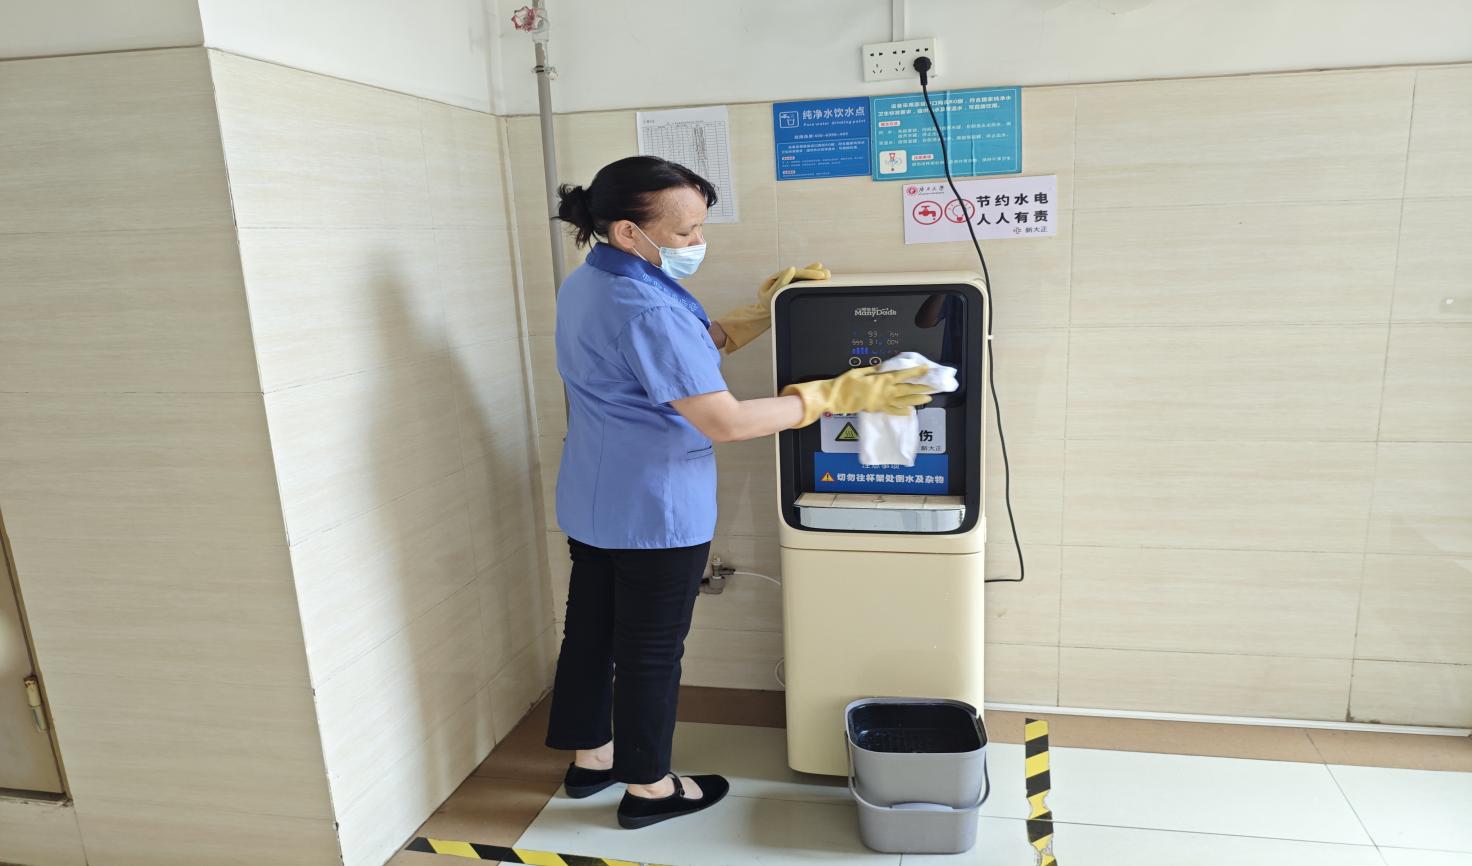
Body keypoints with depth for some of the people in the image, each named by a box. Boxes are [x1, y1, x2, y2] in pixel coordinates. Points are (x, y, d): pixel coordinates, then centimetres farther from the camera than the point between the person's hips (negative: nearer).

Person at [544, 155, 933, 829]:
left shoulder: (585, 283, 5)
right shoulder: (644, 309, -27)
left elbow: (686, 352, 13)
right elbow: (725, 421, -28)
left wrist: (761, 311, 9)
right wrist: (836, 395, -22)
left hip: (591, 502, 9)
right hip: (653, 513, -9)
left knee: (589, 629, 19)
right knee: (651, 650, 8)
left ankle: (589, 759, 38)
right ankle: (648, 788, 27)